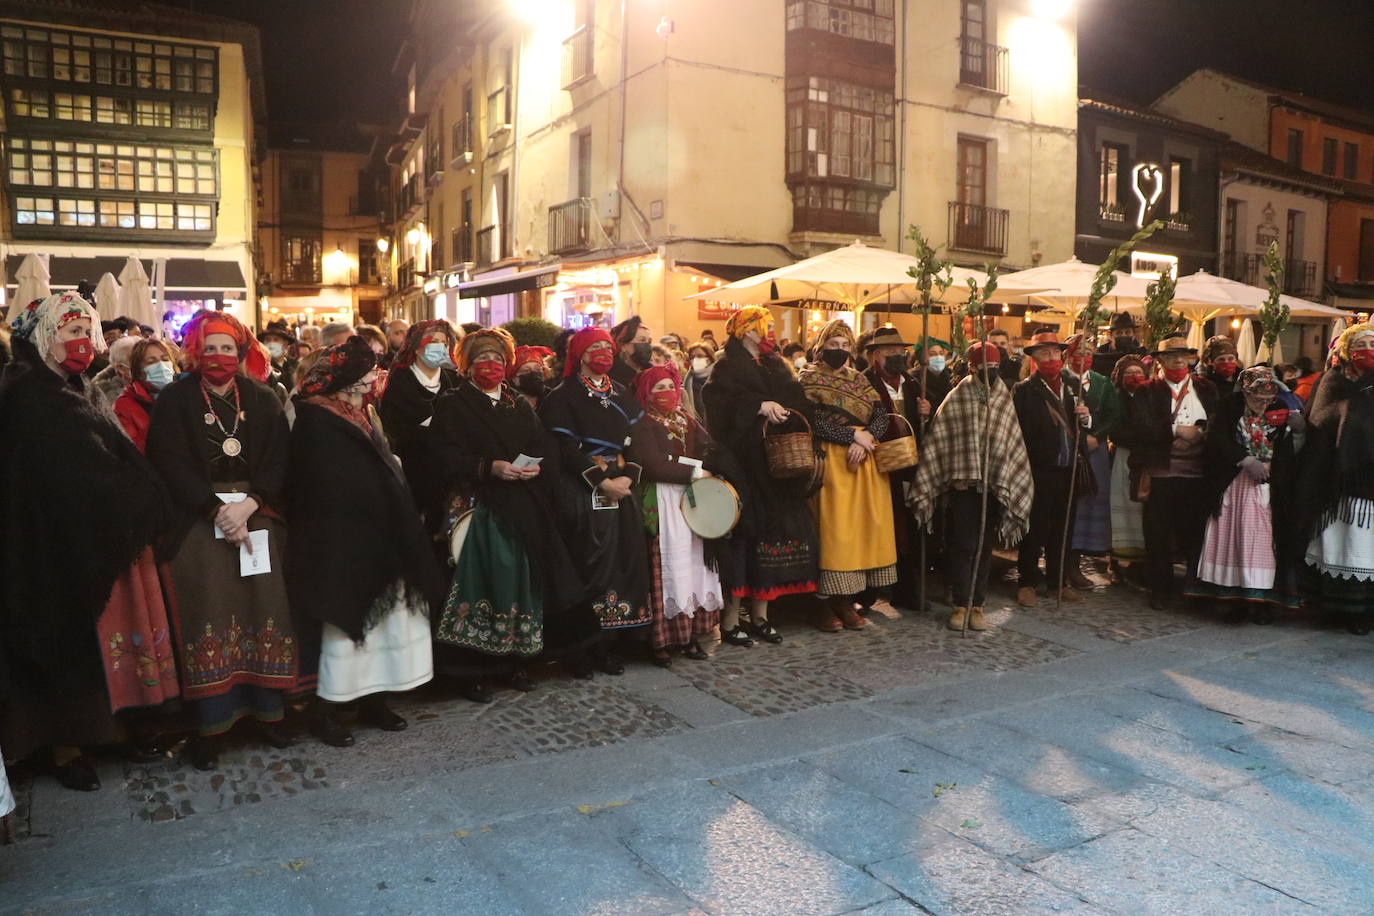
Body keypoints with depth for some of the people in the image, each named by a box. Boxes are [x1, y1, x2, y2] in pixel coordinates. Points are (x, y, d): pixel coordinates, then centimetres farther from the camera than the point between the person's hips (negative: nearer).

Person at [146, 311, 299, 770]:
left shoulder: (263, 400, 9)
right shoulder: (175, 400, 4)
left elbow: (279, 461, 2)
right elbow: (172, 463, -5)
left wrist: (248, 504, -13)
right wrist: (218, 509, -14)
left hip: (258, 516, 2)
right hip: (199, 521, -2)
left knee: (264, 609, -1)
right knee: (210, 616, -6)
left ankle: (268, 710, 9)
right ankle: (210, 723, 2)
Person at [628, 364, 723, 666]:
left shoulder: (687, 421, 17)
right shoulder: (643, 425, -3)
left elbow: (707, 450, 10)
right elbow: (653, 466, -14)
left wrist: (703, 472, -11)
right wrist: (694, 472, -9)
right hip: (662, 504, -6)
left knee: (693, 565, 3)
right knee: (667, 568, -8)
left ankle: (690, 634, 9)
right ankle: (661, 641, -3)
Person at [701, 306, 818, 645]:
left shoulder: (777, 367, 19)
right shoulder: (728, 367, -1)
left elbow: (801, 403, 12)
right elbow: (720, 401, -18)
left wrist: (784, 412, -7)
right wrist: (760, 405, -25)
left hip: (778, 466, 7)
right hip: (745, 462, -7)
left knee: (773, 528, 6)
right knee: (744, 532, -7)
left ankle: (759, 614, 16)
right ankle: (729, 619, 1)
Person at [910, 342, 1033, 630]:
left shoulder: (1004, 402, 9)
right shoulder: (957, 399, -1)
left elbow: (1014, 445, 12)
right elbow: (938, 441, -3)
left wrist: (1006, 482, 5)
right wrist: (956, 476, -8)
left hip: (995, 485, 3)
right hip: (964, 482, -3)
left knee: (985, 546, 6)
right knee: (963, 544, -3)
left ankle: (977, 604, 14)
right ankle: (960, 603, 6)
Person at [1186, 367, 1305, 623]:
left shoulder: (1280, 409, 2)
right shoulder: (1230, 407, -3)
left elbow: (1292, 451, 2)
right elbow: (1216, 439, -10)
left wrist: (1299, 431, -17)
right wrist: (1247, 461, -17)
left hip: (1268, 489, 1)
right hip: (1234, 486, -1)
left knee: (1263, 540, -2)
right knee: (1234, 538, 1)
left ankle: (1262, 601, 5)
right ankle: (1239, 598, 9)